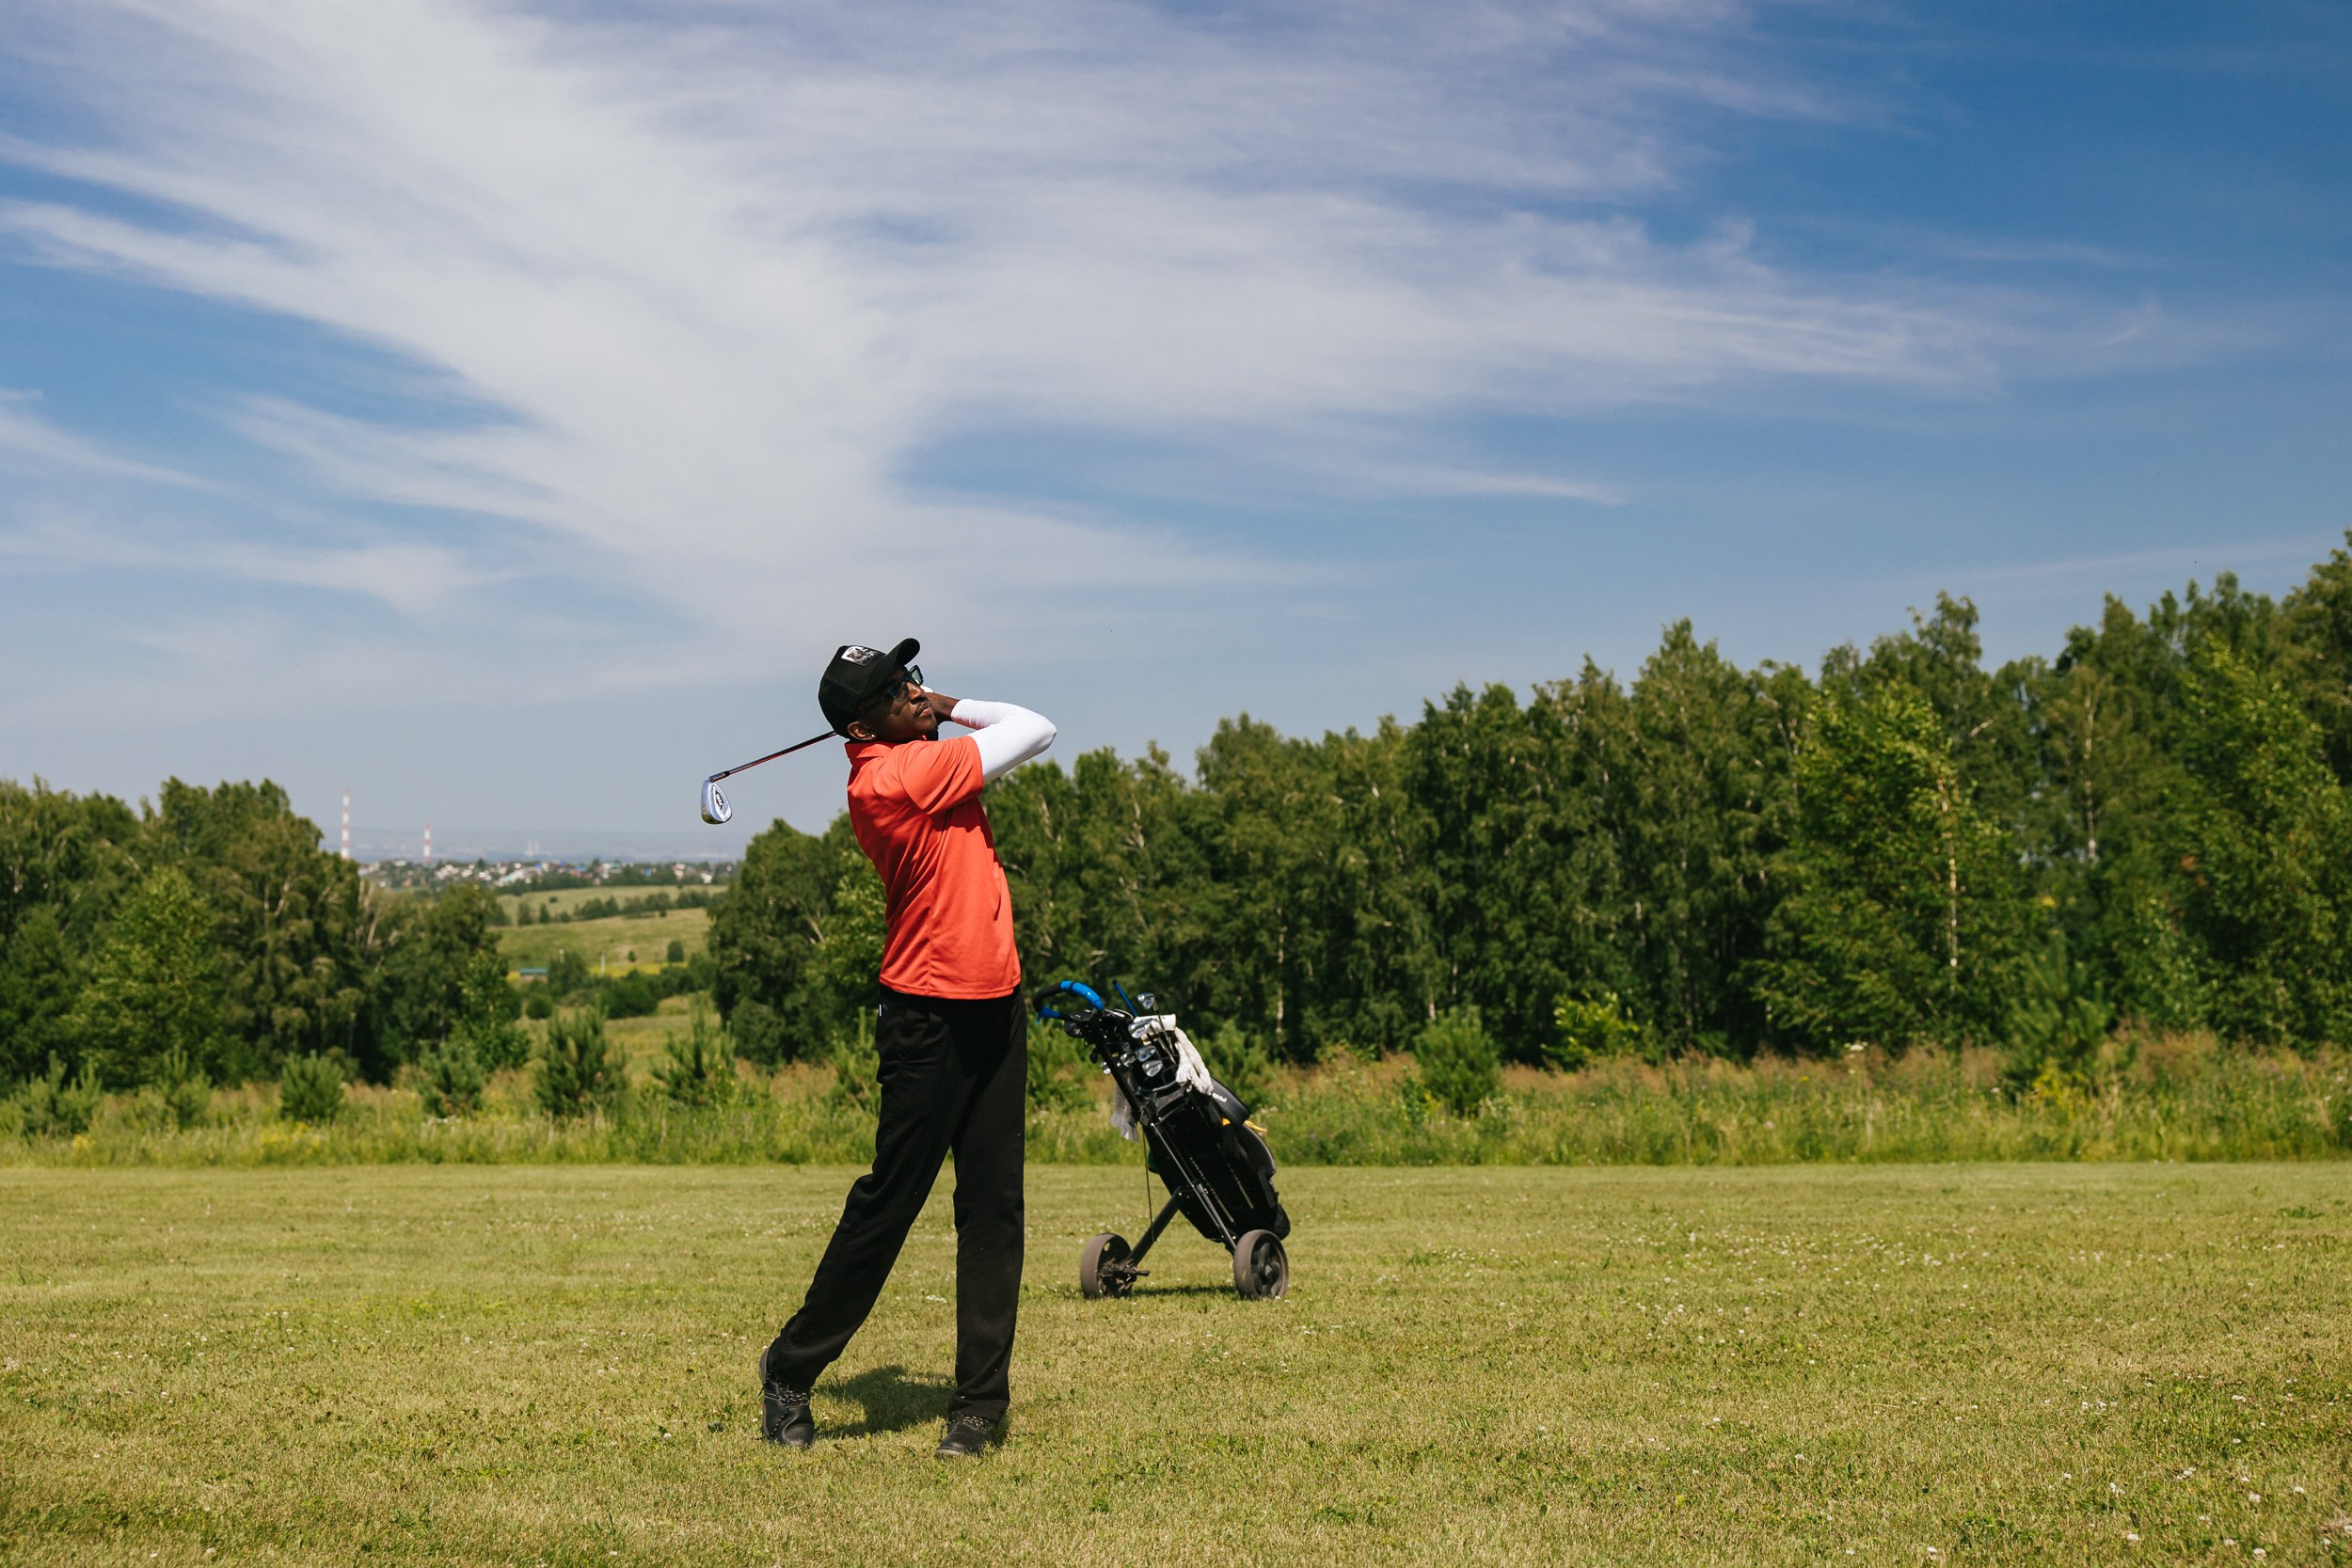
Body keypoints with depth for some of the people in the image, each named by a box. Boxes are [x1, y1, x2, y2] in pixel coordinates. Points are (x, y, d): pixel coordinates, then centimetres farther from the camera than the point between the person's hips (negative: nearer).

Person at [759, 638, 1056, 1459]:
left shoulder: (913, 761, 10)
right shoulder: (896, 774, -17)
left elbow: (1029, 732, 23)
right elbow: (1033, 729, -8)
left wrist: (952, 709, 10)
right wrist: (959, 712, 7)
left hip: (994, 1007, 9)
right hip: (930, 1016, -9)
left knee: (993, 1207, 5)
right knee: (890, 1199, -2)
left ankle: (982, 1396, 10)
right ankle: (791, 1369, 14)